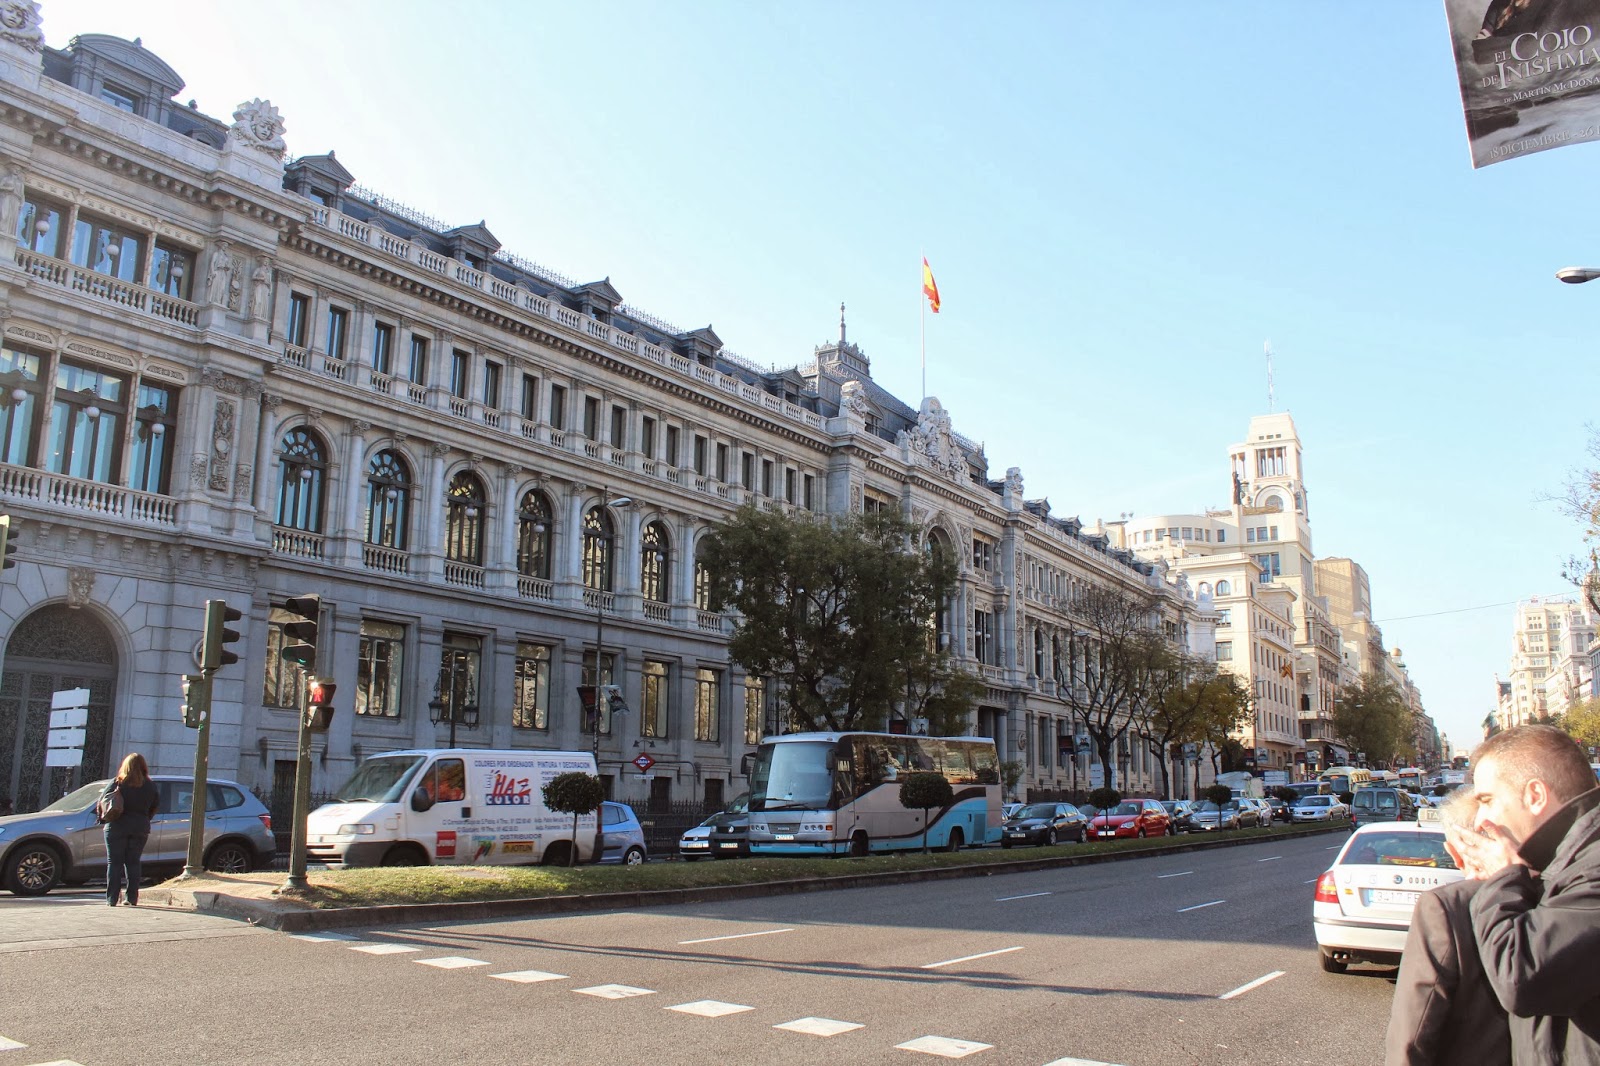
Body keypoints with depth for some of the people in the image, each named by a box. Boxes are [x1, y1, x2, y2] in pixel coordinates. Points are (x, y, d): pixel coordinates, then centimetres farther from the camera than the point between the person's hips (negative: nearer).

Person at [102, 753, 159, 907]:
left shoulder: (117, 783, -6)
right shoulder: (150, 786, 2)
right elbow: (155, 806, 8)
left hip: (117, 827, -2)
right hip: (140, 829, 2)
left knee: (114, 863, 4)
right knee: (133, 863, 9)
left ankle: (112, 899, 1)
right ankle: (132, 899, 6)